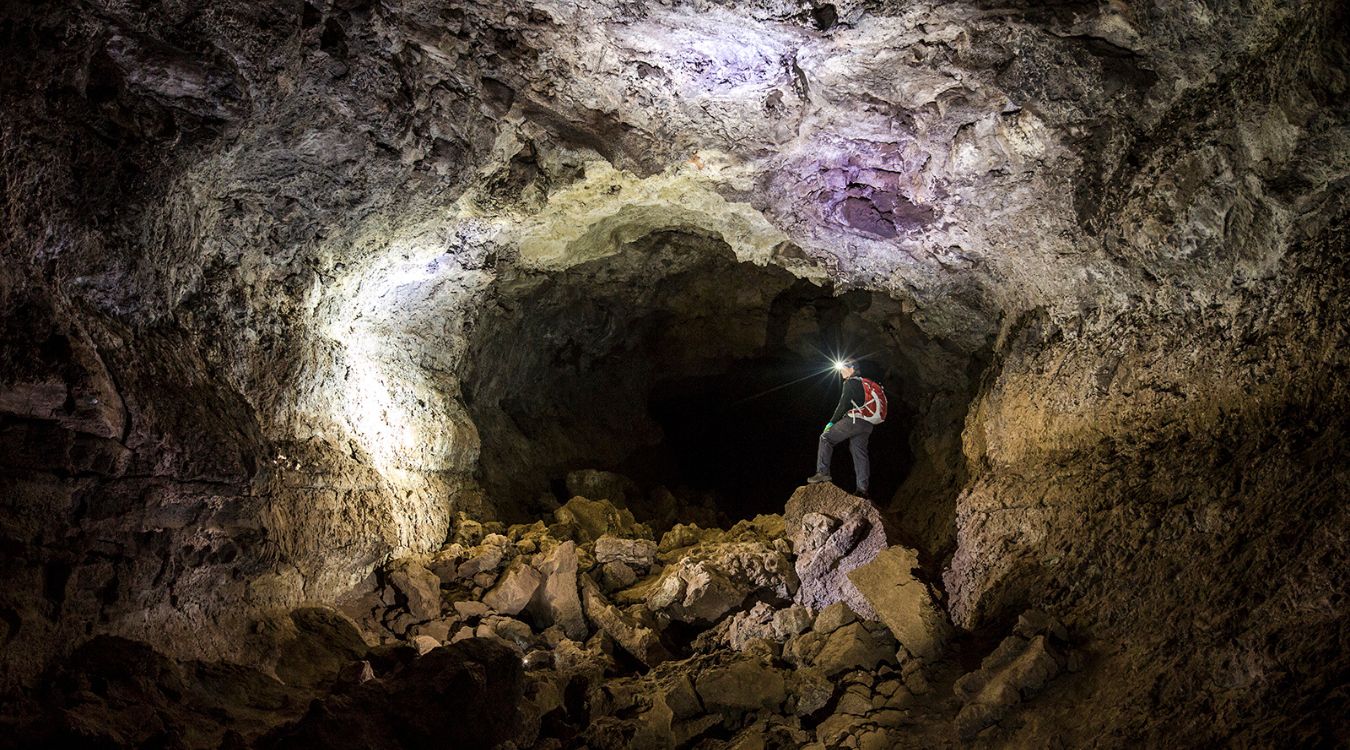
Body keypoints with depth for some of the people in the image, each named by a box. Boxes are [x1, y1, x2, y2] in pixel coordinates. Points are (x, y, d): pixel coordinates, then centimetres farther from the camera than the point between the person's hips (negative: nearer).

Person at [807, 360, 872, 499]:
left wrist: (832, 422, -5)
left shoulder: (851, 382, -2)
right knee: (860, 453, 7)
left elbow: (843, 405, -10)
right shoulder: (863, 383, 25)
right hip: (866, 424, 8)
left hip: (854, 420, -8)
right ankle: (863, 489, 2)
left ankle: (823, 473, -8)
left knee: (826, 438, 0)